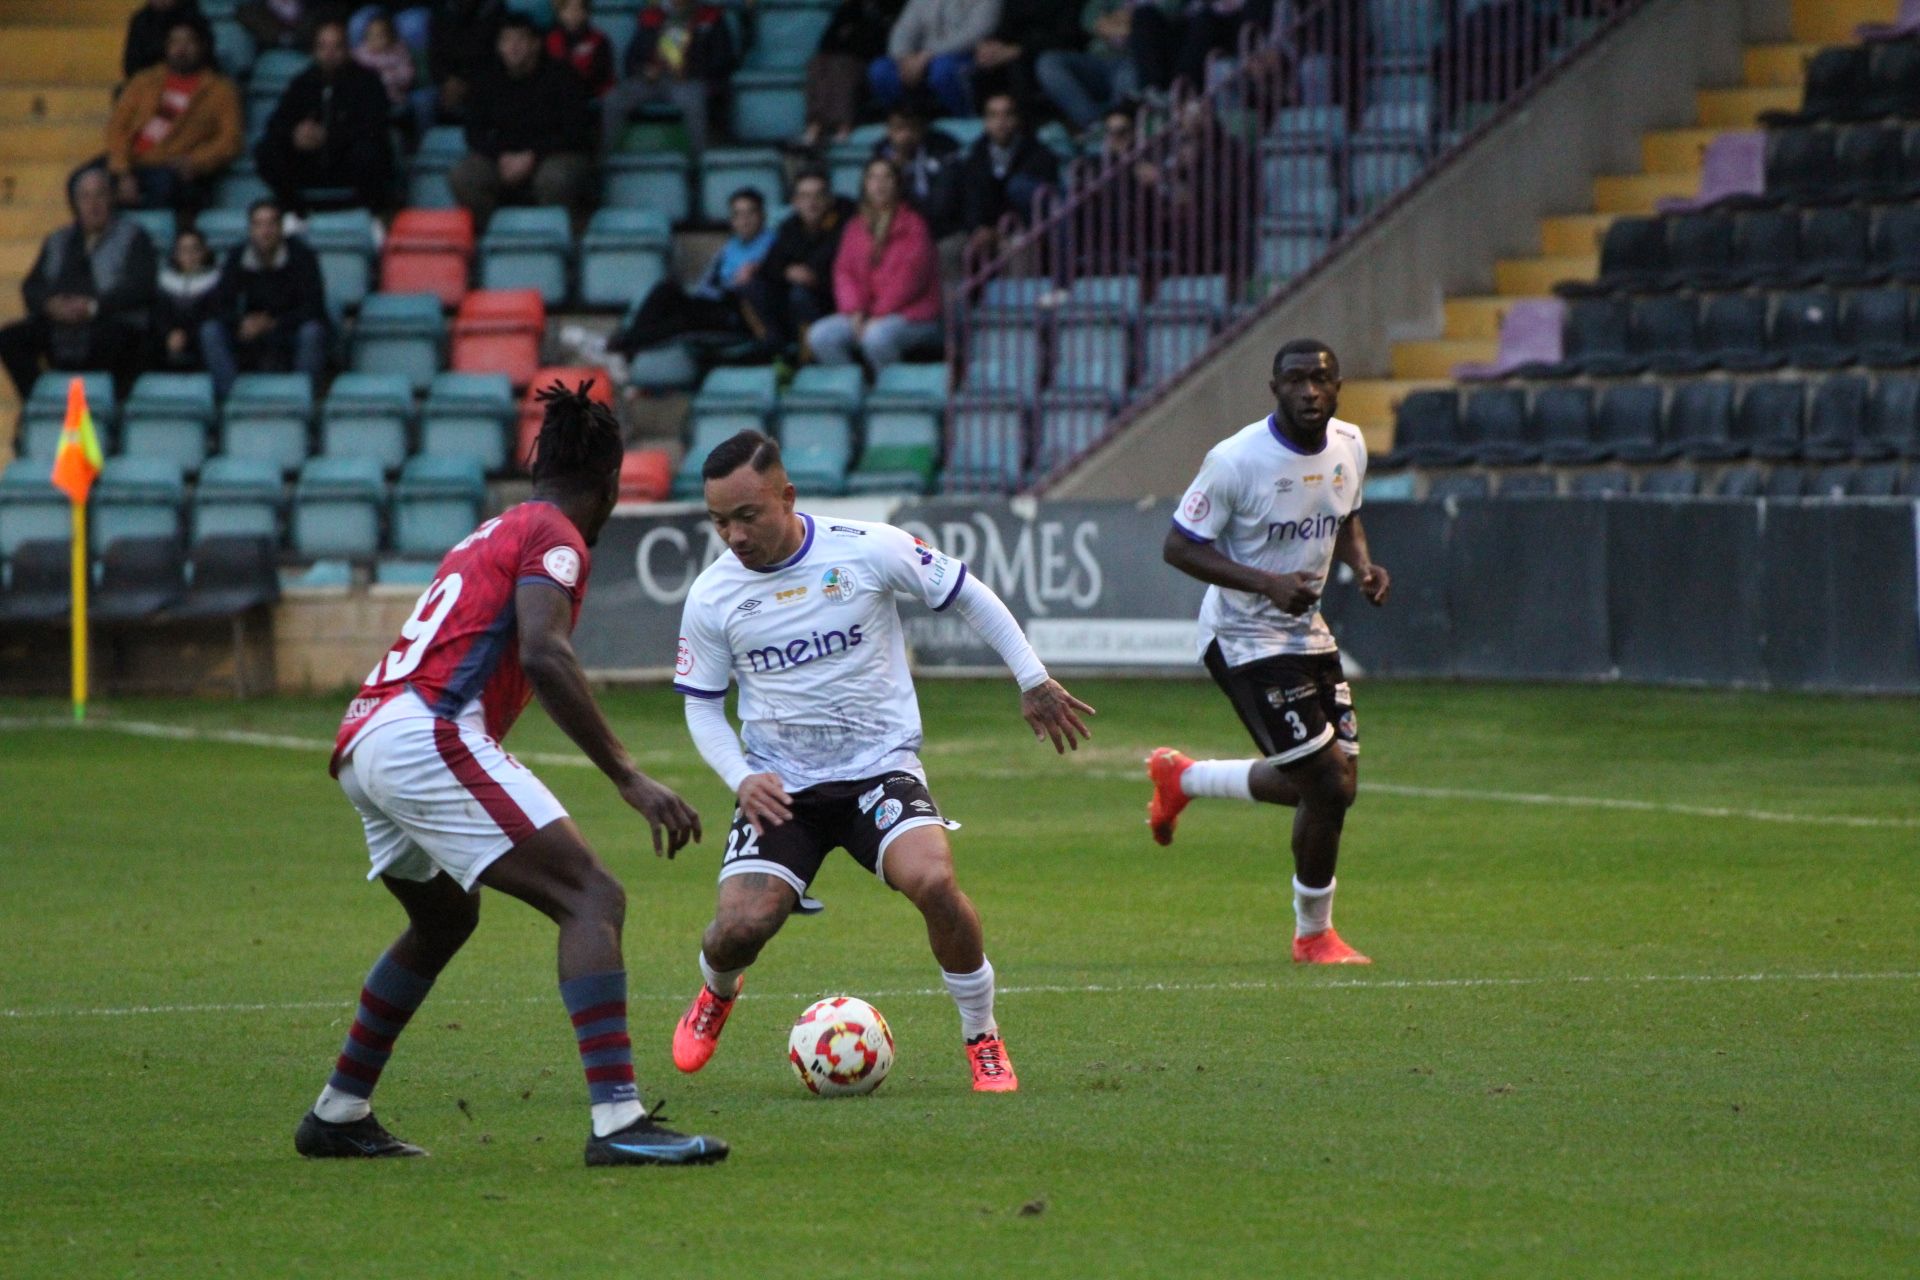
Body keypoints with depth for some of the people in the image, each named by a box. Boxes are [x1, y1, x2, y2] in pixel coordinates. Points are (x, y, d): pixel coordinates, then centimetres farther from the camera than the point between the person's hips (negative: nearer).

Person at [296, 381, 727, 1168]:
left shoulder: (487, 536, 27)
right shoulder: (553, 536, -1)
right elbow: (543, 656, -17)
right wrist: (629, 780, -19)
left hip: (362, 747, 10)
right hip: (428, 736, -10)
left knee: (444, 921, 31)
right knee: (593, 899, -12)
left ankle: (338, 1115, 35)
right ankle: (618, 1121, -27)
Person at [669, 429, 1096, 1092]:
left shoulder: (870, 550, -10)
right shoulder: (712, 596, -4)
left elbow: (967, 594, 6)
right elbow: (702, 703, 9)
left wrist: (1033, 681, 9)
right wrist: (742, 778, -9)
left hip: (881, 766, -2)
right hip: (780, 787, 2)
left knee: (933, 881, -30)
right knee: (739, 926, -18)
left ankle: (983, 1040, -6)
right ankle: (716, 993, 23)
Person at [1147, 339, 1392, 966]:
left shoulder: (1349, 446, 1)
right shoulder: (1237, 460, -21)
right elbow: (1178, 546, -17)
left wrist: (1362, 564, -3)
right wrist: (1267, 584, -28)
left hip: (1307, 632, 8)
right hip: (1244, 638, -8)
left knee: (1331, 783, 9)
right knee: (1329, 784, -12)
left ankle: (1181, 778, 32)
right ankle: (1314, 935, 10)